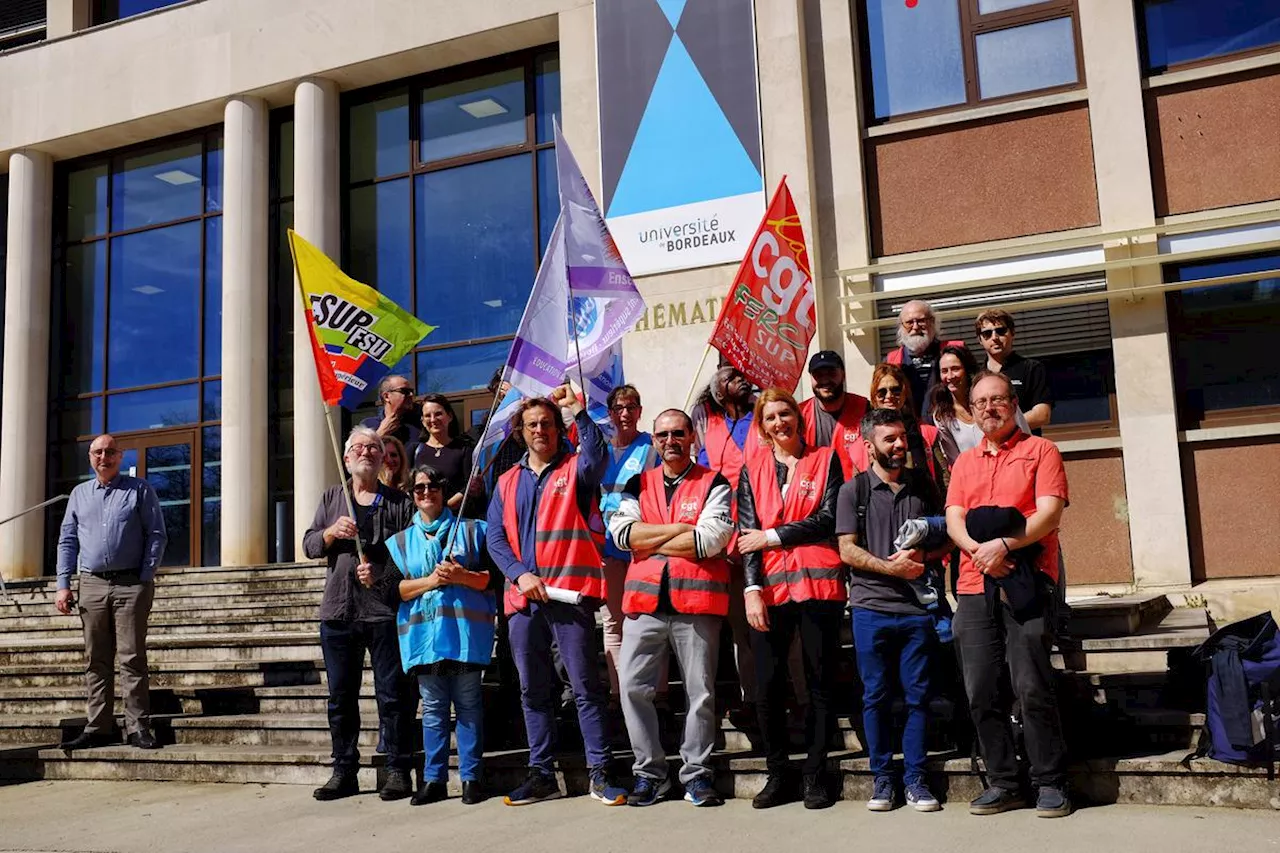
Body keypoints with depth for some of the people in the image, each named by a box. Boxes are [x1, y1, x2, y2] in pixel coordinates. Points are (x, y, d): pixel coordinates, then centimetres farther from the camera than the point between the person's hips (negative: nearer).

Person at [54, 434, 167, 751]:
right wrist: (63, 585, 4)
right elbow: (67, 540, 14)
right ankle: (97, 728, 12)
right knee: (96, 660, 6)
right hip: (92, 585, 4)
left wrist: (146, 578, -9)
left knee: (132, 657, -4)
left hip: (131, 585, -4)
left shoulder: (140, 490, 4)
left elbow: (157, 535, 0)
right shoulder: (79, 494, 15)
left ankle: (137, 727, -1)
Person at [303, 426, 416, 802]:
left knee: (392, 694, -3)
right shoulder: (331, 498, 16)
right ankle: (343, 771, 15)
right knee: (341, 696, 7)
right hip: (338, 611, 3)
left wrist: (380, 574, -14)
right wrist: (332, 532, -9)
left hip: (384, 610, -3)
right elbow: (309, 545, 10)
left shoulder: (399, 501, 7)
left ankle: (398, 770, 3)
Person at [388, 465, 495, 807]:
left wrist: (462, 577, -14)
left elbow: (493, 577, 4)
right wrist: (429, 581, -8)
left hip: (465, 629, -2)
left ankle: (470, 778, 7)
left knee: (468, 705, 0)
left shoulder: (472, 530, 9)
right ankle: (433, 779, 12)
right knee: (433, 708, 5)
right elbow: (394, 588, 7)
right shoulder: (400, 541, 16)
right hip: (422, 632, 2)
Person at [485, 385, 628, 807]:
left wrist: (579, 411, -28)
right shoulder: (508, 481, 17)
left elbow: (597, 453, -19)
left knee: (586, 685, -4)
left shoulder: (575, 469, 5)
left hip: (569, 593, -4)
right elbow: (495, 536, 10)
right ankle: (542, 773, 19)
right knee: (532, 690, 10)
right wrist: (520, 574, -5)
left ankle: (599, 773, 1)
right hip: (523, 598, 5)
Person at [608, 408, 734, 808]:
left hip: (696, 599, -3)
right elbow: (621, 532, -1)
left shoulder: (714, 484, 5)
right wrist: (680, 528, -7)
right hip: (644, 599, 3)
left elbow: (711, 539, -11)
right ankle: (649, 772, 12)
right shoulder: (638, 484, 15)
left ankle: (697, 774, 15)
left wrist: (648, 542, -4)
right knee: (633, 686, -1)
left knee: (700, 691, 2)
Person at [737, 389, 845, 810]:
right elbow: (746, 533, 5)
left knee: (820, 682, 2)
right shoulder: (753, 470, 13)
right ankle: (776, 776, 13)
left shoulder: (825, 460, 8)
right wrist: (752, 589, -6)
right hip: (770, 586, 2)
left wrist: (771, 536, -5)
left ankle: (815, 776, 12)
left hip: (818, 583, -1)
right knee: (768, 684, 0)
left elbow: (827, 520, -3)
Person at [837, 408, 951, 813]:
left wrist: (922, 558, -7)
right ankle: (882, 777, 15)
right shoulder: (854, 490, 4)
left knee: (917, 695, 4)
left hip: (918, 606, 2)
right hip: (871, 607, -1)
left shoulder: (923, 484, 11)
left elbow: (946, 539, 12)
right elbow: (847, 550, -2)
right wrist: (890, 567, -13)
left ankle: (914, 779, 13)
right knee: (876, 696, 4)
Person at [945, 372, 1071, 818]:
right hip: (974, 586, 5)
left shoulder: (1040, 450, 6)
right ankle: (1002, 783, 14)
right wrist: (978, 550, -11)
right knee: (981, 691, 3)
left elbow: (1049, 512, -6)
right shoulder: (964, 462, 19)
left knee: (1032, 687, -7)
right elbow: (954, 520, 9)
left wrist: (1004, 544, -18)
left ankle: (1051, 783, 7)